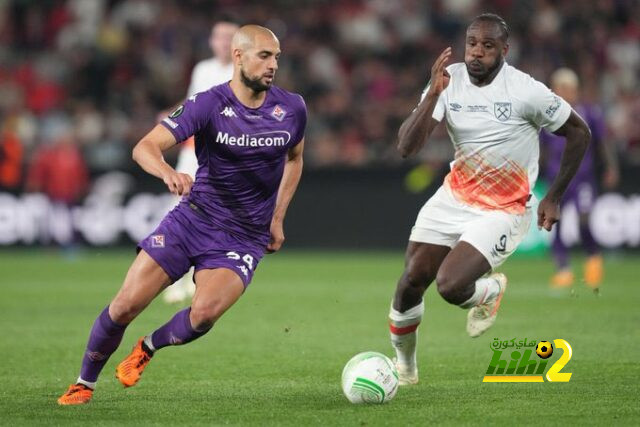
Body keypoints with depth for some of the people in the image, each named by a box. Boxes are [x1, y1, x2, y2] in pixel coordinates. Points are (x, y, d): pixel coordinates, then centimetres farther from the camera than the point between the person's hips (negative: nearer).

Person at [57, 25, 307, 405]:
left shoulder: (292, 109, -3)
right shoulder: (208, 104, -13)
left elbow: (294, 157, 19)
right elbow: (145, 147, -21)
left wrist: (277, 217, 12)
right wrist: (168, 173, -43)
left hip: (244, 238, 1)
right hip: (192, 219, -1)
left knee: (205, 312, -25)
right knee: (126, 305, -7)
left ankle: (148, 348, 8)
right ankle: (85, 383, 18)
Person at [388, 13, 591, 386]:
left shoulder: (526, 91, -19)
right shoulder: (449, 80, -8)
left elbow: (579, 133, -5)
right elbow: (406, 147, -16)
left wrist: (553, 198, -2)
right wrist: (434, 94, -28)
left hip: (503, 211, -4)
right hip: (454, 197, 4)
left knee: (451, 286, -23)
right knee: (411, 281, -2)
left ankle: (490, 291, 15)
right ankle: (403, 365, 25)